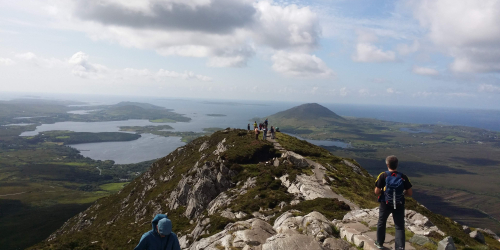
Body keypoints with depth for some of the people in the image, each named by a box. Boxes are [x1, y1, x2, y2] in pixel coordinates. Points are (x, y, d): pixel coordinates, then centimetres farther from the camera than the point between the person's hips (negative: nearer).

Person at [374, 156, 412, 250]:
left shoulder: (383, 176, -16)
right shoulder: (403, 177, -11)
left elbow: (377, 192, -14)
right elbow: (410, 193, -6)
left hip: (385, 204, 0)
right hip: (399, 206, 0)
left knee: (381, 223, 21)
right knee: (400, 227, 10)